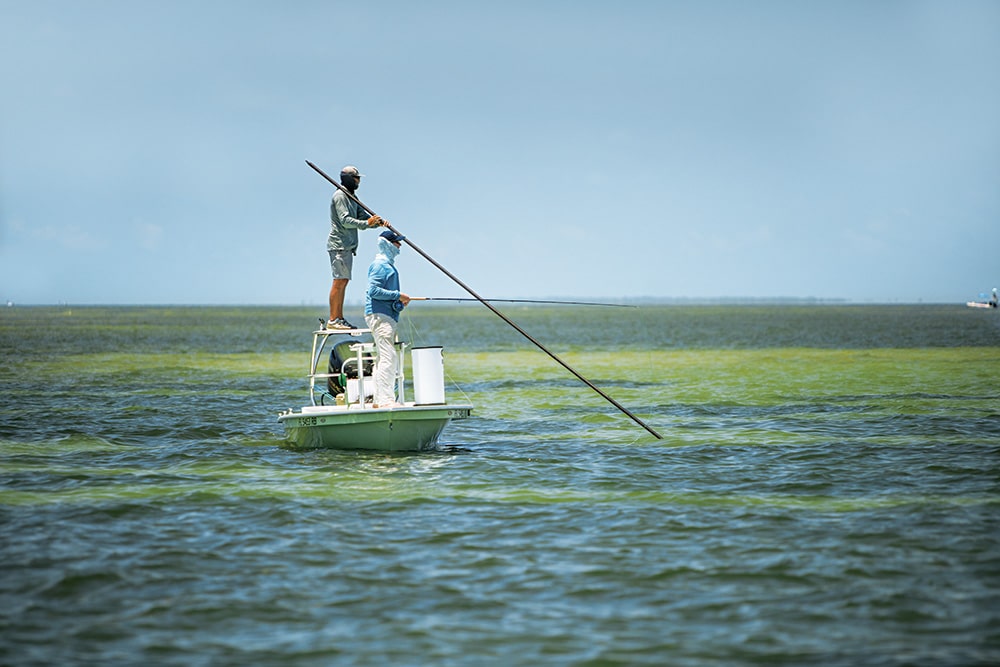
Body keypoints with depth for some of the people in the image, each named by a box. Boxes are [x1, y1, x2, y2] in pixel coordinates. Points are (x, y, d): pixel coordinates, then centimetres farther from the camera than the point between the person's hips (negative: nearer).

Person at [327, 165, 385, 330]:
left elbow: (363, 217, 17)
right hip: (339, 245, -10)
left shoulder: (351, 197, 21)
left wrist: (378, 222, -1)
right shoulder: (340, 196, -10)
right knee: (339, 281, -12)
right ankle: (333, 320, -13)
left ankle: (339, 318, 13)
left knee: (343, 281, 10)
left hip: (348, 246, 10)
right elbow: (345, 221, -19)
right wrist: (367, 223, -20)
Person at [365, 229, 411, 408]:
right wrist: (398, 296, -16)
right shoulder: (380, 265, -11)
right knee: (388, 357, -16)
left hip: (388, 316, 11)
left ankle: (378, 399, 14)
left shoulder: (388, 265, 20)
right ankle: (385, 399, -20)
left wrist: (400, 301, 10)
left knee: (383, 358, 11)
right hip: (379, 315, -11)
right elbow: (373, 290, -20)